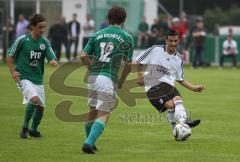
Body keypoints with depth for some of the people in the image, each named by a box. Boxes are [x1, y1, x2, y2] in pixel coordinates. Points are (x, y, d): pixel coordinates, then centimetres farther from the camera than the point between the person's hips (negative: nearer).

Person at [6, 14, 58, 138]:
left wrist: (54, 62, -26)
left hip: (38, 80, 5)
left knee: (41, 106, 7)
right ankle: (25, 127, -7)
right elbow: (10, 56, 1)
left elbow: (52, 58, -2)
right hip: (23, 78, -5)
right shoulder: (22, 40, -8)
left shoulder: (45, 42, 3)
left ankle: (34, 130, 34)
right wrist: (13, 71, -10)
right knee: (35, 99, -27)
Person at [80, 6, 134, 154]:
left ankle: (90, 142, 30)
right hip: (109, 79, -4)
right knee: (104, 115, -3)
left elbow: (84, 56, 3)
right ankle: (89, 143, -19)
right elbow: (129, 64, 4)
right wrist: (122, 81, 18)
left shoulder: (97, 35, 10)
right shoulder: (127, 38, 3)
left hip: (93, 78, 4)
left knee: (93, 111, 19)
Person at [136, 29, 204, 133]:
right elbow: (138, 62, 6)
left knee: (178, 100, -28)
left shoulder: (178, 59, 11)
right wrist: (139, 76, -4)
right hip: (153, 86, -4)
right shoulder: (155, 50, -3)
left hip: (168, 85, 4)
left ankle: (183, 122, -45)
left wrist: (194, 88, 10)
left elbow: (181, 79, 21)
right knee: (170, 104, -26)